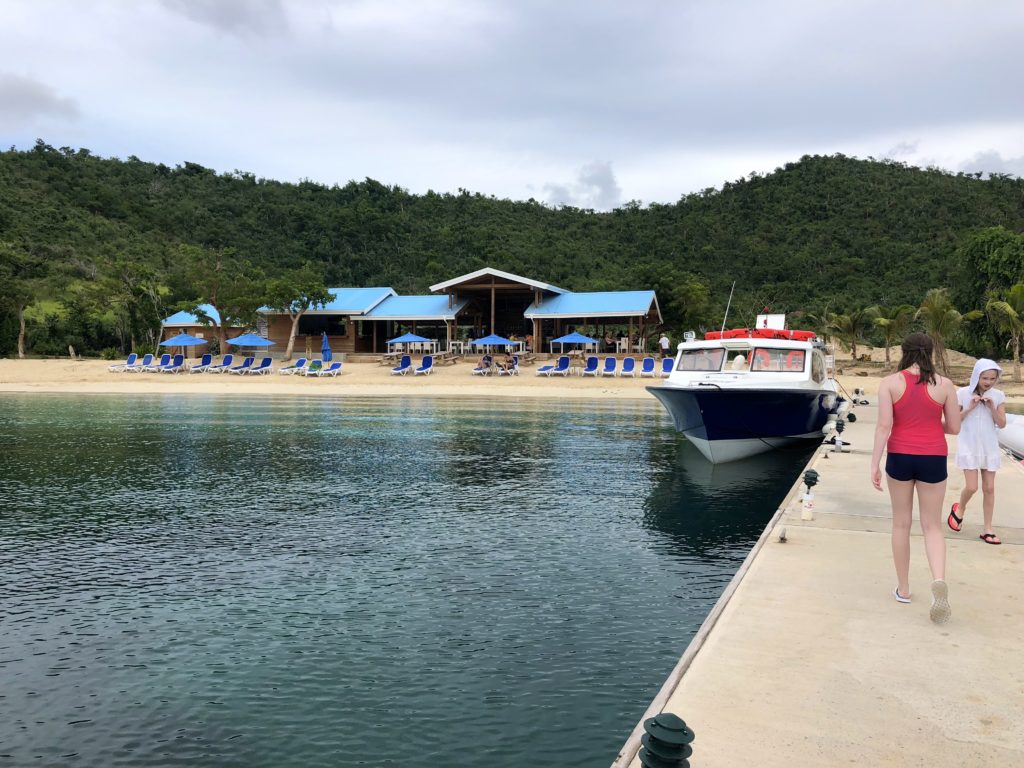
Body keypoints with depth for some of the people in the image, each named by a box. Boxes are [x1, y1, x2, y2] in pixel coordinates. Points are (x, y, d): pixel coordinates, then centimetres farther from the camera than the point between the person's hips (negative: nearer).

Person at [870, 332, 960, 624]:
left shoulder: (890, 383, -6)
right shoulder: (944, 384, -3)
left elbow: (884, 426, -12)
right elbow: (954, 427, 1)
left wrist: (874, 464, -10)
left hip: (900, 457, 0)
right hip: (933, 459, 0)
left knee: (901, 524, 13)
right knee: (932, 526, 9)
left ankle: (903, 588, 21)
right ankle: (939, 580, -15)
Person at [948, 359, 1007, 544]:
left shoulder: (998, 396, 0)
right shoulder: (963, 393, -7)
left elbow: (1002, 424, -1)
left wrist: (992, 408, -15)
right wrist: (970, 408, -17)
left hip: (989, 447, 3)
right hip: (969, 446, -3)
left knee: (989, 488, 5)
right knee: (971, 487, -7)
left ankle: (988, 529, 13)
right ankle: (959, 509, 25)